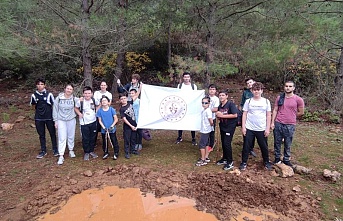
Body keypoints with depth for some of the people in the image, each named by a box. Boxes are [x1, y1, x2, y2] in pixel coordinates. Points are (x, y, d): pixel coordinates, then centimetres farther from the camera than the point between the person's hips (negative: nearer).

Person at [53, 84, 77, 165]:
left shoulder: (73, 99, -6)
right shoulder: (58, 98, -7)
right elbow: (55, 109, -1)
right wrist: (55, 120, 0)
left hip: (71, 120, 1)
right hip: (61, 120, -1)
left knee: (71, 136, 13)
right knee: (62, 138, -4)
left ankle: (71, 150, 34)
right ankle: (61, 156, 1)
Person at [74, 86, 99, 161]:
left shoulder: (94, 100, -6)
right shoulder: (80, 101, -13)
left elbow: (98, 105, 14)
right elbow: (75, 108, 4)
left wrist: (96, 112, 1)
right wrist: (79, 114, -11)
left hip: (93, 122, 3)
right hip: (84, 123, -2)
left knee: (92, 137, 12)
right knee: (85, 138, 3)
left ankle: (91, 151, 29)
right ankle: (86, 152, 21)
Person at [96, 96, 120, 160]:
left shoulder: (112, 109, -7)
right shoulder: (99, 110, -2)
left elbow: (116, 119, -5)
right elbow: (100, 121, 0)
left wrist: (112, 126, -15)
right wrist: (104, 127, -12)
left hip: (112, 129, -2)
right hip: (104, 130, 2)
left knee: (114, 141, 4)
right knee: (105, 142, 14)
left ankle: (116, 153, 19)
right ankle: (106, 153, 31)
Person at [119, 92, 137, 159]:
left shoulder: (130, 103, 0)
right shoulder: (122, 109, -13)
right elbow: (124, 119, -16)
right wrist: (131, 126, -17)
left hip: (134, 125, 5)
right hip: (127, 126, -5)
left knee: (133, 138, 17)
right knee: (127, 139, 4)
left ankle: (132, 150, 32)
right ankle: (127, 152, 14)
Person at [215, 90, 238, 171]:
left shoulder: (231, 104, -13)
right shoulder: (220, 106, 8)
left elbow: (235, 115, -20)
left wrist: (222, 115, -20)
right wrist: (217, 115, -8)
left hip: (230, 127, -7)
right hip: (222, 126, 7)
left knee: (227, 143, -10)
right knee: (223, 143, 13)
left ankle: (230, 162, 2)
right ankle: (225, 159, 28)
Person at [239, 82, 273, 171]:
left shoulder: (266, 101, 1)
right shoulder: (248, 101, 0)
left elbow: (268, 116, 3)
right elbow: (244, 115, 2)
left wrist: (268, 128, -2)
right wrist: (243, 127, -4)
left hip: (262, 129, 1)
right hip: (249, 129, 0)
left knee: (264, 147, 12)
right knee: (246, 147, 5)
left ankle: (266, 162, 33)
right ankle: (244, 162, 20)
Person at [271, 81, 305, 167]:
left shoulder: (298, 99, -4)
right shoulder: (279, 98, 3)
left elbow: (301, 112, 5)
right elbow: (275, 110, 5)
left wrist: (290, 116, 9)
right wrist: (272, 122, 0)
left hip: (290, 125, -2)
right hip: (278, 124, 2)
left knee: (287, 144, 8)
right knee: (277, 142, 10)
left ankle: (286, 159, 24)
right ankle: (277, 158, 26)